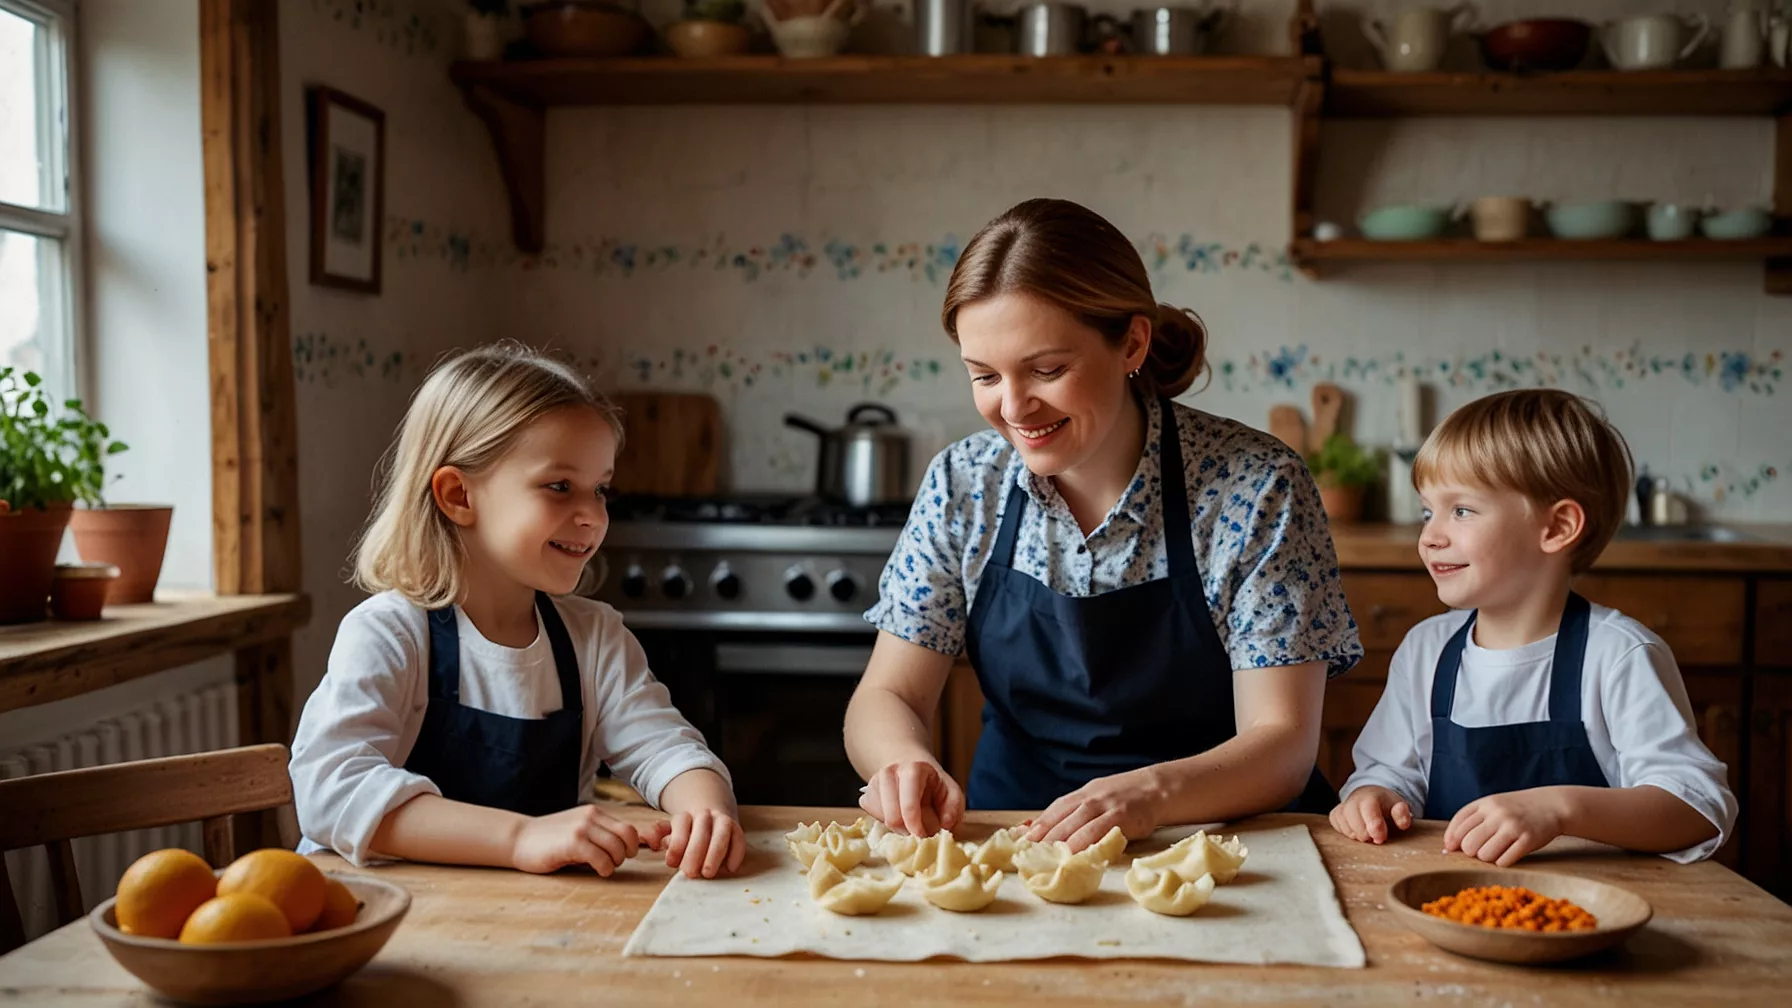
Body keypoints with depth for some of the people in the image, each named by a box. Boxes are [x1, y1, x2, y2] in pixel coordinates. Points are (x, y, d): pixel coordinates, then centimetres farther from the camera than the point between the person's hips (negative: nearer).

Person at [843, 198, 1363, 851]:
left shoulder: (1257, 487, -13)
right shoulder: (961, 484, -3)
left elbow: (1283, 746, -14)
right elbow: (886, 696, -1)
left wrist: (1153, 792, -34)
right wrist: (902, 761, -24)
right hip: (1012, 836, 3)